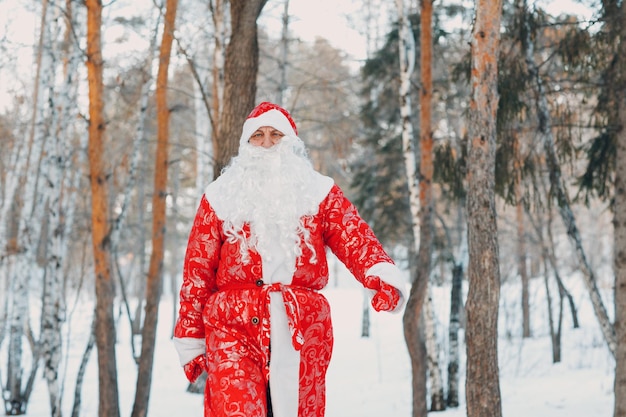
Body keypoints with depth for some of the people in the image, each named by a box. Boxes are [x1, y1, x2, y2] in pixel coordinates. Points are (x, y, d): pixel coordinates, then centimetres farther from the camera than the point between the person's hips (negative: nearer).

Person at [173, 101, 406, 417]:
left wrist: (384, 276, -26)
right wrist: (190, 340, 8)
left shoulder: (318, 191, 11)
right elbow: (197, 272, 11)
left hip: (301, 329, 1)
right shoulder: (221, 196, 12)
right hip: (234, 329, -1)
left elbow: (355, 239, -5)